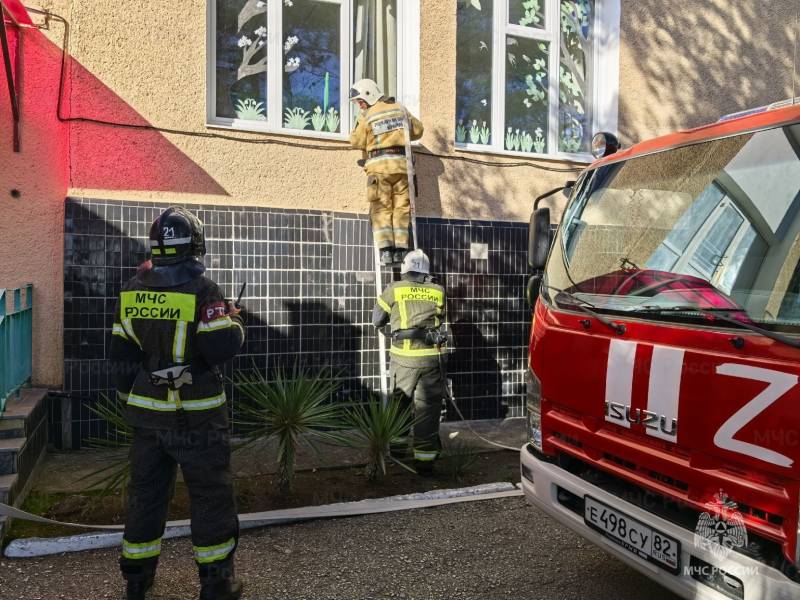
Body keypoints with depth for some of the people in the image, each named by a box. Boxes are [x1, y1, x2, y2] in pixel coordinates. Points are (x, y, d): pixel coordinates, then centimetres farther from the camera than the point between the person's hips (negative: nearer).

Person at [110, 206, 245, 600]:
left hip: (147, 411, 6)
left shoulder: (131, 291, 3)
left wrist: (129, 398, 20)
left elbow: (121, 354, 9)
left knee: (145, 492, 18)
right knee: (210, 495, 8)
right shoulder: (201, 290, -16)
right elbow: (221, 348, -20)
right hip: (195, 415, -5)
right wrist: (234, 321, 1)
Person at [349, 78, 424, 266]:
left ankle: (385, 250, -9)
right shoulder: (400, 109, 13)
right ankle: (400, 249, 0)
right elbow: (418, 130, 20)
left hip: (379, 165, -3)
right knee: (401, 208, 5)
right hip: (401, 163, 3)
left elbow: (357, 142, 6)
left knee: (381, 209, 1)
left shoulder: (367, 116, -1)